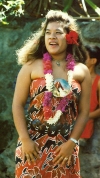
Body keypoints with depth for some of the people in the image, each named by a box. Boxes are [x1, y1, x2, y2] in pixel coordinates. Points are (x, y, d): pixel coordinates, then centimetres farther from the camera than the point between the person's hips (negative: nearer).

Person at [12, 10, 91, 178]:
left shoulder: (82, 71, 4)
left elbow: (84, 111, 4)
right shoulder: (31, 66, 0)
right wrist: (25, 140, -9)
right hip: (33, 144, -1)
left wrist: (72, 143, -5)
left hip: (65, 146, 1)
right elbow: (18, 104, -2)